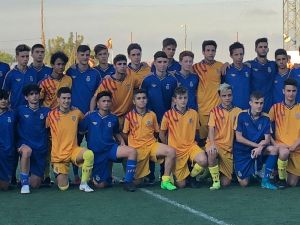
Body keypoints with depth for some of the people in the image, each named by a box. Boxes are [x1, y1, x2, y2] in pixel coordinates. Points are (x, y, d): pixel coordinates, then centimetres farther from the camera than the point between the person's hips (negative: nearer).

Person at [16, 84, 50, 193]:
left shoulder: (46, 111, 6)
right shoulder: (20, 110, 3)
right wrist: (20, 145, -6)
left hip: (41, 150, 2)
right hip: (25, 144, -2)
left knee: (35, 184, -1)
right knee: (27, 151, -40)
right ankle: (24, 183, -26)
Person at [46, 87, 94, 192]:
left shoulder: (77, 113, 1)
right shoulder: (51, 115, -6)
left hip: (73, 150, 1)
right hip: (58, 155, -1)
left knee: (89, 154, -33)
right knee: (63, 187, -4)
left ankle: (83, 184, -15)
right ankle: (60, 175, 33)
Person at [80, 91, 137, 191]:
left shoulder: (114, 118, 4)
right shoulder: (90, 117, -4)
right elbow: (80, 130, 1)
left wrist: (122, 142, 2)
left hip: (111, 148, 2)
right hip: (96, 153, -2)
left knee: (132, 151, -27)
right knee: (100, 185, -5)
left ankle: (128, 182, -17)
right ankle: (107, 177, 33)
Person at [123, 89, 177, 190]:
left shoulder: (152, 115, 7)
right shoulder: (129, 116, -2)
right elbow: (125, 134, 5)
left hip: (151, 145, 2)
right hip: (136, 148, -2)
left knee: (171, 151, -27)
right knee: (136, 182, -5)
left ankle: (165, 181, -16)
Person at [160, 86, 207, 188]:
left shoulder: (193, 113, 1)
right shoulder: (168, 115, -7)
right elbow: (162, 135, 4)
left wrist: (189, 141, 8)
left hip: (191, 146, 2)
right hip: (176, 149, -2)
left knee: (203, 161, -32)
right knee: (181, 184, -4)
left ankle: (193, 174, 2)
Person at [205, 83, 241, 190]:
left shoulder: (237, 111, 7)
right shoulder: (215, 111, 3)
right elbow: (211, 129, -9)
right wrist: (212, 144, -26)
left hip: (229, 148, 2)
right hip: (216, 144, -2)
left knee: (225, 183, -5)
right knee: (212, 153, -41)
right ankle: (215, 181, -20)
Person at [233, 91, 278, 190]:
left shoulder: (265, 118, -3)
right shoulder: (242, 116, -10)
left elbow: (267, 139, -7)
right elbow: (238, 137, -13)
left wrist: (260, 147, -29)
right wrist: (257, 145, -18)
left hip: (257, 149, 2)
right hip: (242, 151, -2)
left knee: (274, 149, -27)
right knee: (244, 183, -8)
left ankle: (265, 180, -15)